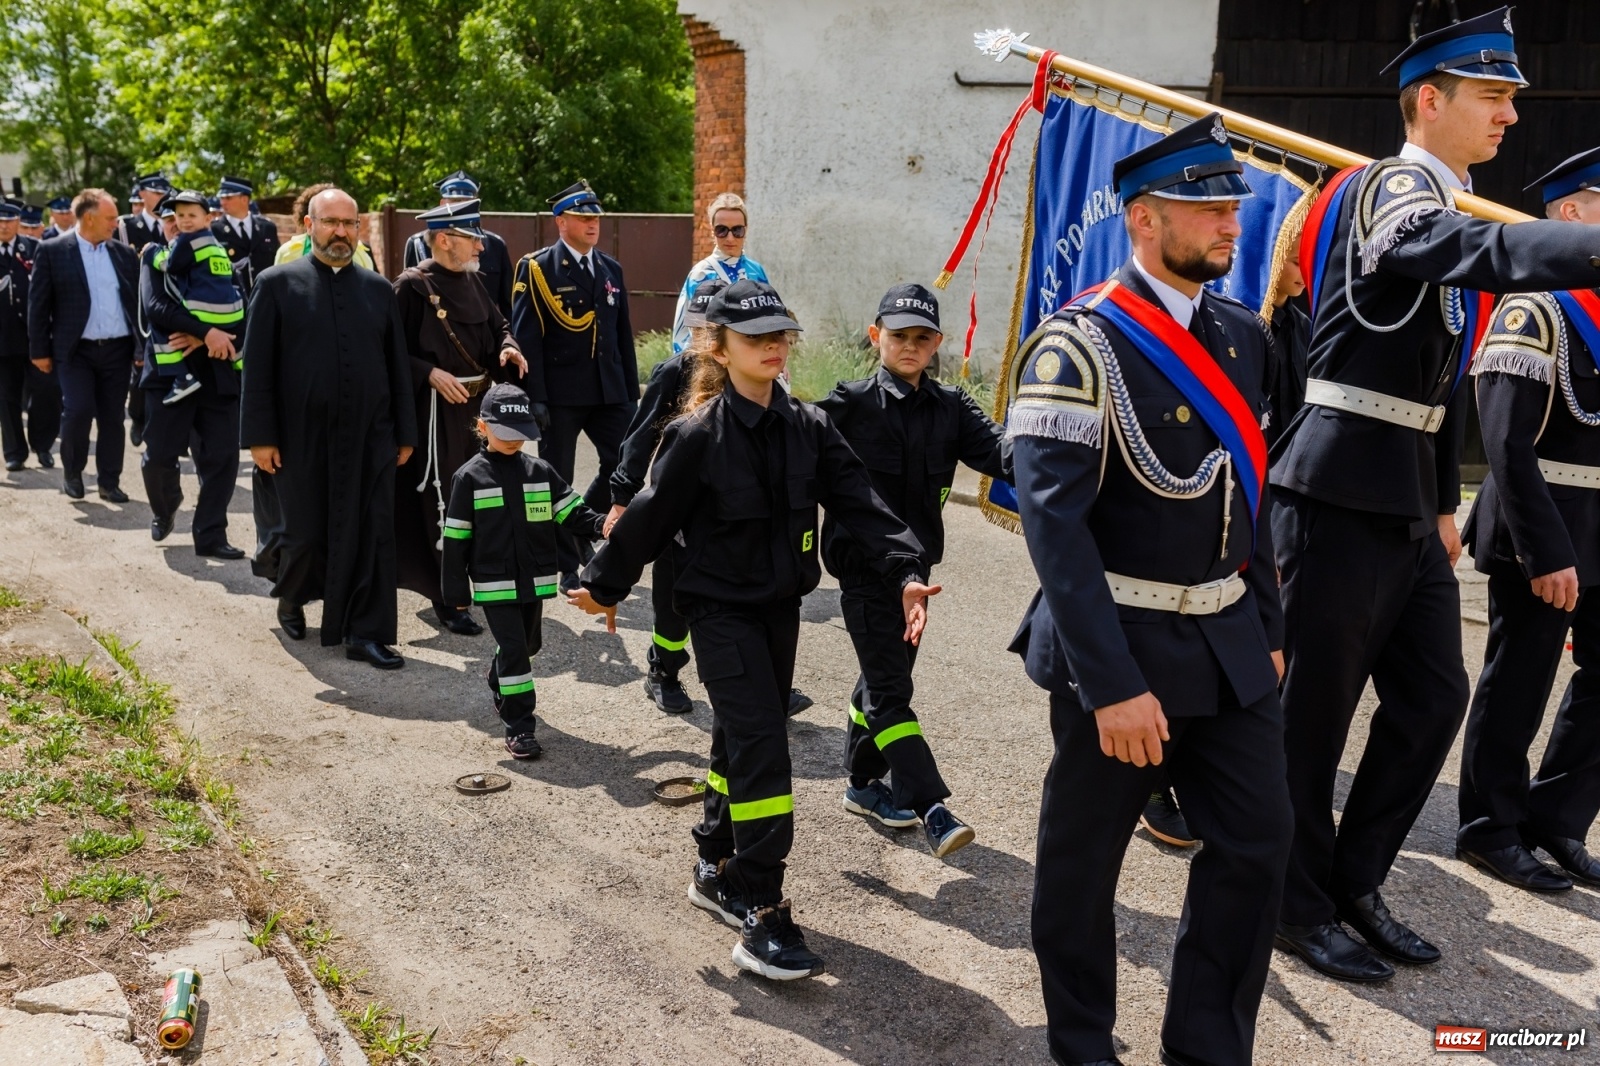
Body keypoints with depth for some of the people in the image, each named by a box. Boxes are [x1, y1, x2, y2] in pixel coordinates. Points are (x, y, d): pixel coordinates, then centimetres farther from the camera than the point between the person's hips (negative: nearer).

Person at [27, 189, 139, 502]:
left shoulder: (123, 253, 8)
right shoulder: (52, 250, -1)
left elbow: (138, 300, 11)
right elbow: (38, 304, -1)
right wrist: (40, 350, -3)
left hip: (118, 348, 3)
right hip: (75, 350, -3)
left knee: (112, 417, 5)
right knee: (78, 411, -12)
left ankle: (109, 482, 15)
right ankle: (71, 472, 12)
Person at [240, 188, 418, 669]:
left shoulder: (379, 289, 10)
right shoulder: (278, 284, 0)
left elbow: (398, 366, 10)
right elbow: (257, 366, -3)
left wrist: (405, 432, 7)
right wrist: (260, 436, -7)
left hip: (369, 440, 2)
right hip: (302, 440, -2)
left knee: (372, 537, 0)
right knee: (304, 534, 9)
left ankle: (366, 633, 9)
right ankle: (290, 597, 39)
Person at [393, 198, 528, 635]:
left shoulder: (470, 281, 11)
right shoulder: (412, 286, -11)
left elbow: (497, 325, 21)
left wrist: (508, 347, 0)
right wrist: (431, 374, -22)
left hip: (481, 401, 8)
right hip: (439, 408, -8)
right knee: (443, 502, -2)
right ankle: (448, 599, 6)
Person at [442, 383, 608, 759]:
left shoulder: (540, 472, 3)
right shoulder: (469, 478, -7)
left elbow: (572, 512, 1)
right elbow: (456, 538, -5)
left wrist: (601, 524, -20)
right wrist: (457, 590, -5)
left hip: (534, 580, 5)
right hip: (494, 583, -5)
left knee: (529, 644, 19)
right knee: (513, 647, -8)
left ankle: (502, 687, 48)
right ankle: (519, 725, 0)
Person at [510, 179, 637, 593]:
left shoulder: (611, 269, 12)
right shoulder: (537, 269, -4)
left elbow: (623, 336, 14)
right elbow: (525, 337, -9)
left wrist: (632, 393, 11)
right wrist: (535, 398, -15)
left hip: (608, 391, 5)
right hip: (560, 395, -5)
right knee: (557, 481, 4)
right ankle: (567, 566, 17)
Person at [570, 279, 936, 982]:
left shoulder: (810, 429, 0)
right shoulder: (698, 436, -14)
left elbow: (860, 503, -8)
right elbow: (650, 519, -6)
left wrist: (906, 571, -20)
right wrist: (603, 586, 4)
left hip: (781, 606, 6)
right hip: (721, 611, -6)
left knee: (743, 741, 16)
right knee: (761, 745, -13)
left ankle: (716, 872, 35)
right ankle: (761, 915, -7)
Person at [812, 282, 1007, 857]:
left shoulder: (950, 407, 3)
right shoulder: (850, 403, -7)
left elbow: (994, 448, -14)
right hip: (864, 566, -6)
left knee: (885, 675, 18)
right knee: (890, 689, -7)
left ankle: (863, 782, 33)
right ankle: (931, 807, -8)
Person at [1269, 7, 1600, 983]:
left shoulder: (1449, 209, 18)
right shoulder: (1390, 190, -10)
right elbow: (1488, 252, -33)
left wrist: (1446, 501, 20)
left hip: (1409, 504, 9)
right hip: (1343, 494, -9)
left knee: (1434, 696, 12)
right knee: (1316, 708, 2)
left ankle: (1356, 882, 27)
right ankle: (1298, 904, 18)